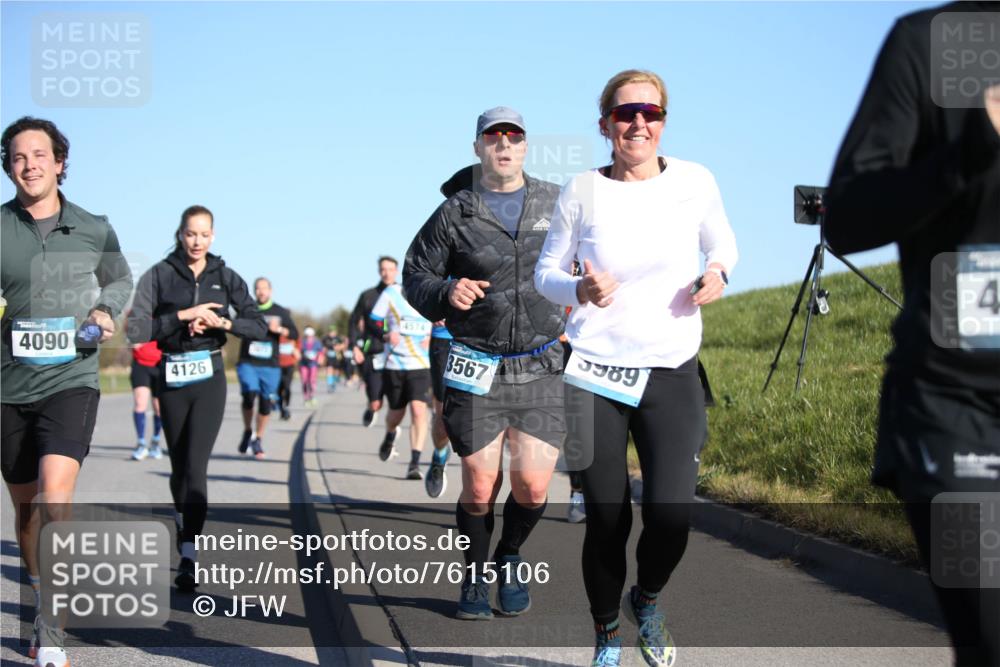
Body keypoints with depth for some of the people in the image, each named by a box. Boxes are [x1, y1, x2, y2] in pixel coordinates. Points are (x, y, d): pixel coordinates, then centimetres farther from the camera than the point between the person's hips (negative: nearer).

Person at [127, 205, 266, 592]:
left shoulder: (225, 277, 4)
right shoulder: (159, 276, -1)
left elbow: (260, 328, 1)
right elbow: (136, 331, -10)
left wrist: (222, 322, -14)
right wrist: (183, 316, -18)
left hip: (210, 379, -1)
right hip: (172, 378, 1)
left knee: (195, 464, -13)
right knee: (179, 465, 12)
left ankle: (188, 557, -16)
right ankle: (184, 526, 39)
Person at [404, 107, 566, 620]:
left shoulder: (556, 203, 7)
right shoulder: (455, 214, 1)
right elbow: (415, 275, 6)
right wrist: (445, 293, -14)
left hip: (541, 369, 1)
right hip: (477, 368, -1)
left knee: (532, 486, -6)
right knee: (480, 486, 0)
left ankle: (509, 559, 24)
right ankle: (476, 576, 25)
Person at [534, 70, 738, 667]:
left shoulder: (695, 181, 1)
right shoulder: (582, 191, -2)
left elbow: (722, 243, 18)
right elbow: (546, 271, 7)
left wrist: (718, 273, -4)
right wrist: (580, 290, -15)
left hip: (673, 374, 1)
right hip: (597, 371, -1)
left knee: (671, 514, -12)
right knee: (607, 519, 1)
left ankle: (646, 601, 22)